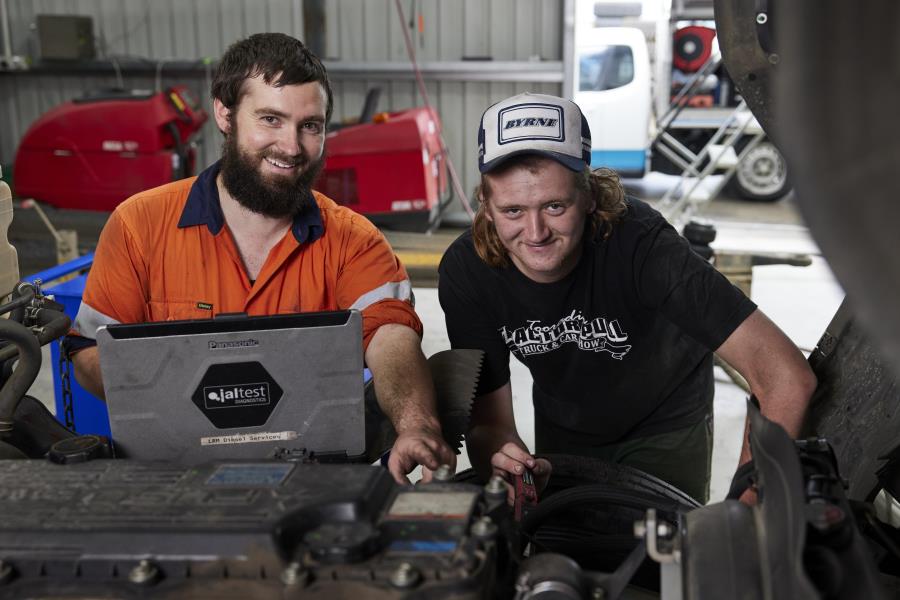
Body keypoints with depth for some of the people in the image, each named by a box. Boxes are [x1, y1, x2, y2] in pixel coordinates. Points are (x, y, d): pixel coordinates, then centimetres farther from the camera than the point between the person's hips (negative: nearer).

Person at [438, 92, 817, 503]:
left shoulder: (639, 245, -38)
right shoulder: (465, 273, -27)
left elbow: (788, 376, -42)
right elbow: (487, 420, -21)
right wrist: (500, 457, -45)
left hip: (666, 427, -2)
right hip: (560, 429, 3)